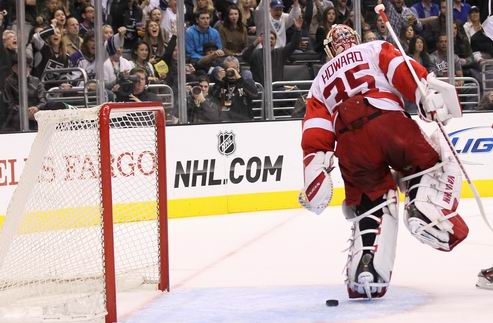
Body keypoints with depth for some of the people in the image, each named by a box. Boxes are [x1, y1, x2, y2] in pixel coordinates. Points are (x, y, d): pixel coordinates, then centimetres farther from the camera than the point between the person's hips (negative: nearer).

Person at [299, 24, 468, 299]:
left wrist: (315, 173, 10)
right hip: (388, 120, -3)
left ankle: (364, 270, -6)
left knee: (369, 203, 15)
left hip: (349, 143, 3)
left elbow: (315, 134, 17)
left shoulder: (320, 81, 32)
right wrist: (430, 97, -8)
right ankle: (428, 211, -14)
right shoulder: (375, 50, 25)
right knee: (435, 162, 16)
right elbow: (403, 70, 2)